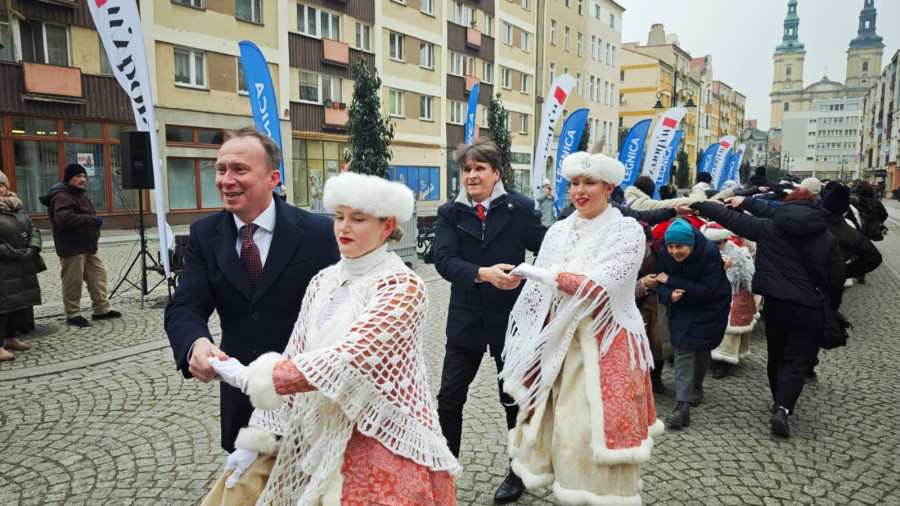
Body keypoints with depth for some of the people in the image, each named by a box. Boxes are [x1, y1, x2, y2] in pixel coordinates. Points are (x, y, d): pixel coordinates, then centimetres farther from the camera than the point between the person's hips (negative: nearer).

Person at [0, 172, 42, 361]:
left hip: (23, 265, 7)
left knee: (22, 302, 13)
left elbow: (33, 228, 10)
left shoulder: (16, 206, 12)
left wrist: (33, 248, -7)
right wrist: (16, 254, -20)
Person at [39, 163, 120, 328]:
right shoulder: (61, 197, -14)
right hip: (72, 248, -10)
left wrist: (94, 221, 14)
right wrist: (93, 220, -27)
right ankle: (73, 314, 7)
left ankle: (101, 310, 17)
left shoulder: (81, 195, 19)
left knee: (98, 275, 10)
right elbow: (64, 219, -30)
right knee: (73, 282, -3)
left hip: (88, 246, 10)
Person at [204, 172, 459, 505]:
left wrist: (252, 378, -19)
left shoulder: (403, 287, -16)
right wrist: (257, 436, 2)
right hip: (318, 443, 6)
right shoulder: (323, 282, 4)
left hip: (383, 446, -6)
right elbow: (296, 356, 6)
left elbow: (348, 359, -26)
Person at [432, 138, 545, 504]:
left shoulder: (519, 207, -6)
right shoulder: (450, 213, -1)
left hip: (511, 317, -2)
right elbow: (443, 259, -16)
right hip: (466, 319, 2)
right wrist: (483, 273, -30)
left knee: (515, 398, 13)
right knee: (449, 399, 7)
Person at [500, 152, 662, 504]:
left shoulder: (627, 231, -5)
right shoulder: (559, 231, 9)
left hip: (605, 345, -4)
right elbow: (538, 294, 6)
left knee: (595, 433, 0)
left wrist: (546, 274, -15)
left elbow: (600, 287, -19)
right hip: (560, 342, 5)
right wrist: (529, 348, 2)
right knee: (560, 426, 10)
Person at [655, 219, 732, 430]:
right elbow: (661, 285, -10)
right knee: (683, 349, -10)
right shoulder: (665, 254, -17)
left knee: (702, 348, 12)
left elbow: (709, 290, -30)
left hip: (710, 308, -2)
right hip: (683, 307, 2)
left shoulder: (710, 252, -28)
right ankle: (683, 405, -13)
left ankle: (696, 386, 41)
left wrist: (671, 281, -32)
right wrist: (670, 295, -35)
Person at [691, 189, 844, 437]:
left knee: (777, 356, 18)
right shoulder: (828, 239, 3)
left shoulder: (768, 228, 1)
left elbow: (732, 219, 5)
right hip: (810, 308, -1)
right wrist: (831, 310, 18)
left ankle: (780, 403, 32)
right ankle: (783, 408, -14)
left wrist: (699, 205, 15)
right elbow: (836, 281, 5)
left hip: (776, 303, 1)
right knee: (798, 360, 1)